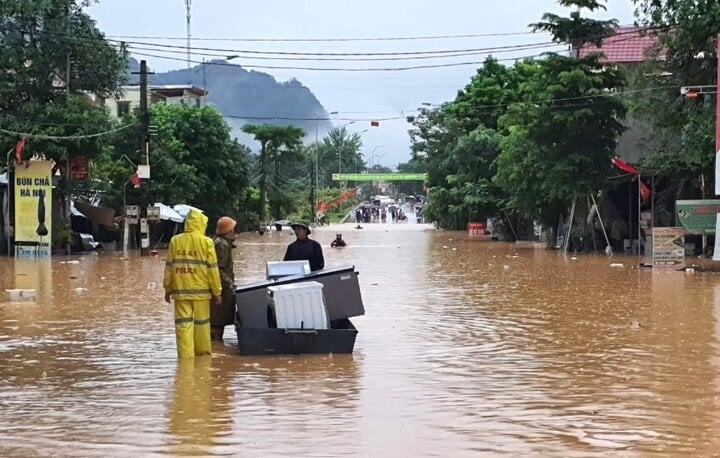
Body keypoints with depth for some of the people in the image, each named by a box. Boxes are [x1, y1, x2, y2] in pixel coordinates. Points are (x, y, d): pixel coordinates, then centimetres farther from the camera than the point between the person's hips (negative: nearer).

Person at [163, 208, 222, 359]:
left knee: (183, 324, 1)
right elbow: (212, 268, -5)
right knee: (202, 323, 12)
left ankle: (186, 356, -3)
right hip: (201, 290, -1)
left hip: (180, 291, 1)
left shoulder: (175, 241, 0)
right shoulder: (206, 242, -6)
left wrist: (168, 288, 14)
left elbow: (169, 267, 4)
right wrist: (216, 291, 3)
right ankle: (203, 353, 22)